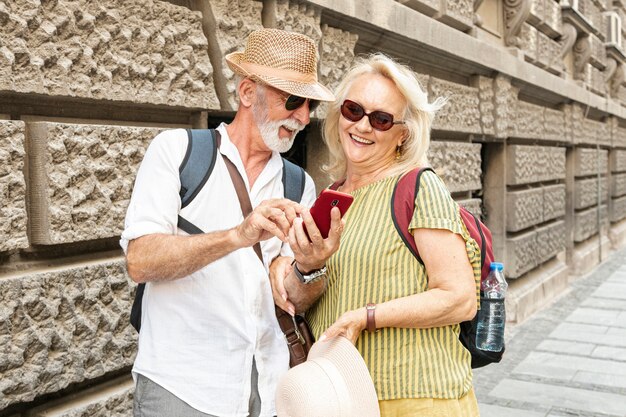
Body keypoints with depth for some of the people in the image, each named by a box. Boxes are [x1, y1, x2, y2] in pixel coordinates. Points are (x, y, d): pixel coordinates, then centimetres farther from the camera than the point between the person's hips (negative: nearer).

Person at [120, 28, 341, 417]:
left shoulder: (300, 186, 5)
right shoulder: (176, 148, -4)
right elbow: (140, 261, -15)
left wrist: (309, 267, -21)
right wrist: (238, 236, -28)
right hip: (180, 386, -3)